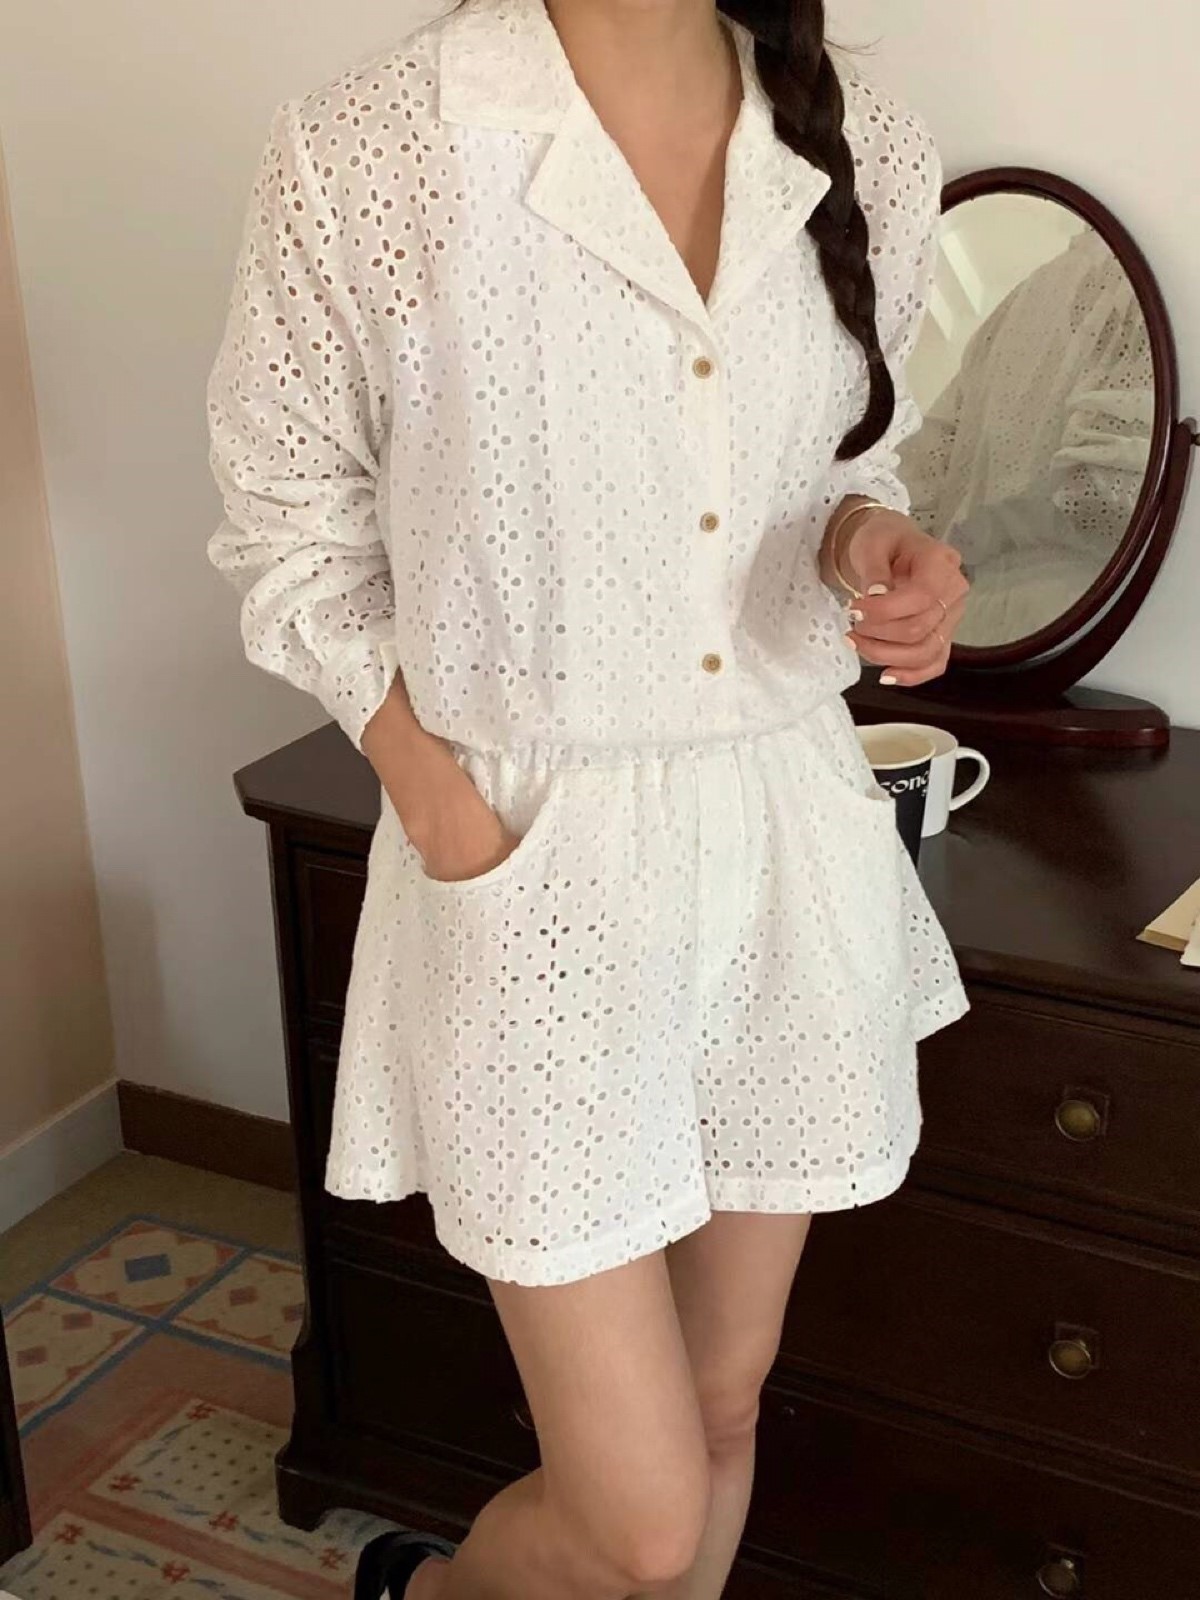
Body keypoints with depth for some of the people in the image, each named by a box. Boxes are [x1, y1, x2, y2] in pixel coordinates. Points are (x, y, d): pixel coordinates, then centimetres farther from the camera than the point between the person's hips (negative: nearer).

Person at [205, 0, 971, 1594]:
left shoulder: (871, 160, -1)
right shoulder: (369, 154, -15)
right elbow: (292, 523, -3)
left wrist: (875, 550, -11)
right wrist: (436, 796, -13)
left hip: (791, 834, 5)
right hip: (536, 853, -4)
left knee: (724, 1402, 21)